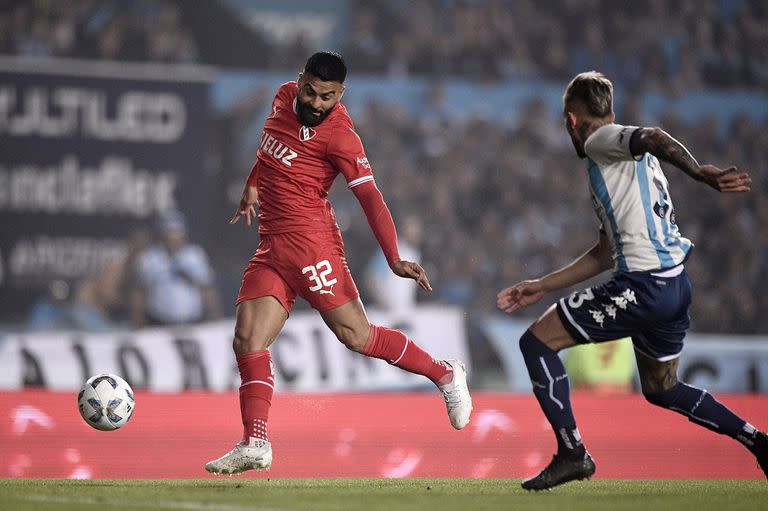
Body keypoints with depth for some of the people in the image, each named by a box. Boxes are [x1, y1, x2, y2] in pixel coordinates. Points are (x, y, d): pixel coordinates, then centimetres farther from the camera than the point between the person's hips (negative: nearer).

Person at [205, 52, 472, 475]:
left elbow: (370, 197, -16)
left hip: (309, 239, -7)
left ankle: (445, 375, 10)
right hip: (271, 246, 7)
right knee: (248, 340, -6)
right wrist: (253, 185, 31)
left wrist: (394, 259, -24)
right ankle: (255, 445, -8)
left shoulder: (338, 134, -13)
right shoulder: (285, 96, 9)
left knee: (354, 334, -8)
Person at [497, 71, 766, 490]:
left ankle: (571, 452, -4)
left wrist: (700, 173, -36)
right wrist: (542, 286, 29)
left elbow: (654, 139, -26)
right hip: (674, 284, 10)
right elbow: (606, 252, 29)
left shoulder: (602, 141, -3)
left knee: (536, 342, 0)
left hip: (644, 286, -10)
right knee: (661, 389, 27)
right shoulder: (630, 158, 26)